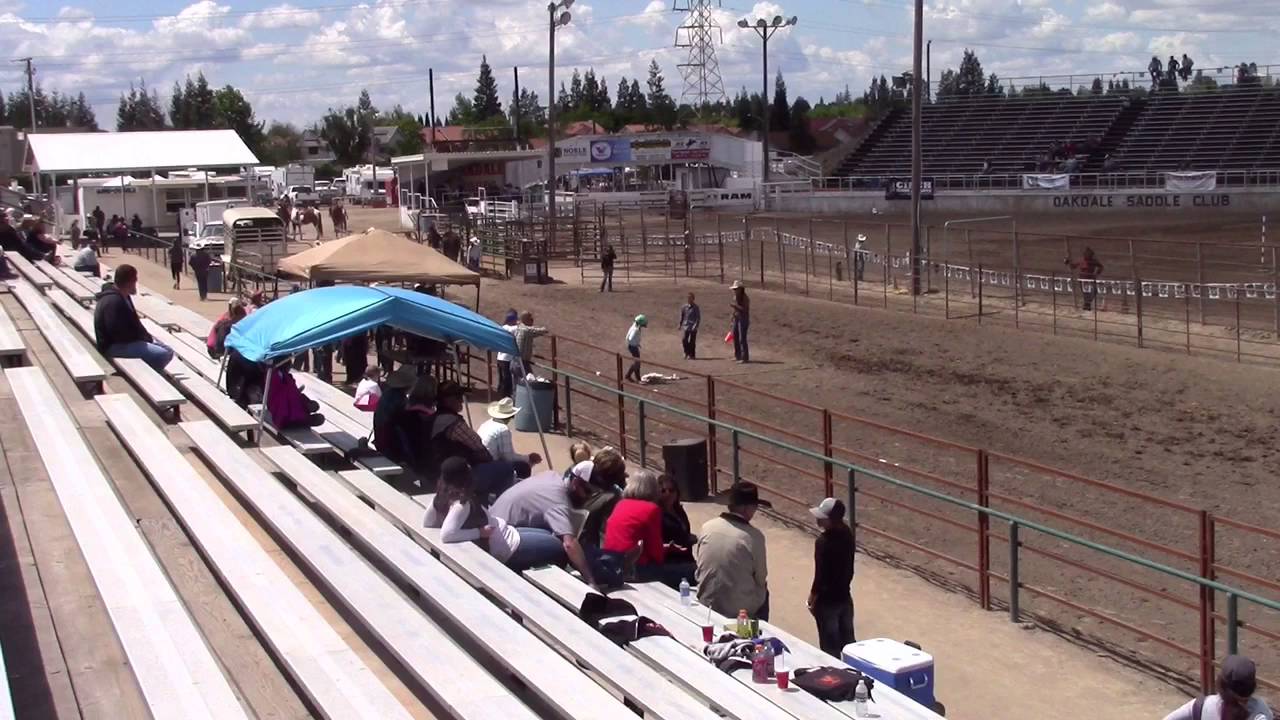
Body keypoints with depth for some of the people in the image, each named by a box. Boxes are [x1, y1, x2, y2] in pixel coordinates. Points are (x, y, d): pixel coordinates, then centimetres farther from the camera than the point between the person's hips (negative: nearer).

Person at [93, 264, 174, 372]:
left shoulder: (123, 297, 13)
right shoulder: (113, 302, -21)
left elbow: (134, 323, 18)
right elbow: (118, 333, -25)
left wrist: (147, 338, 1)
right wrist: (146, 338, -14)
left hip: (125, 340, 11)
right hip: (114, 346, -11)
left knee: (167, 351, 8)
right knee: (161, 355, -25)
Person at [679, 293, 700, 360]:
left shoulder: (696, 308, -5)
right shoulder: (684, 307, 6)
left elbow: (698, 318, -5)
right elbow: (681, 316, 16)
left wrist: (695, 326, -13)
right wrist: (680, 325, 10)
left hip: (693, 328, -3)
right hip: (685, 326, 3)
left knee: (692, 341, 0)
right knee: (684, 340, -2)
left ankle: (692, 355, 10)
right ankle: (687, 353, 15)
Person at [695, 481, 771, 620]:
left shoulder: (707, 527, -8)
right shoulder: (754, 536, -19)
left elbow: (699, 565, 4)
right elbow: (761, 579, -7)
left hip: (706, 604, 4)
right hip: (741, 610, -4)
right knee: (763, 591, 28)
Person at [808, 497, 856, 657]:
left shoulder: (823, 542, -26)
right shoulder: (846, 533, -3)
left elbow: (820, 575, -20)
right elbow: (849, 568, 7)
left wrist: (812, 597, -5)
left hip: (827, 602, -7)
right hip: (845, 597, 7)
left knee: (830, 647, 7)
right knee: (847, 641, 18)